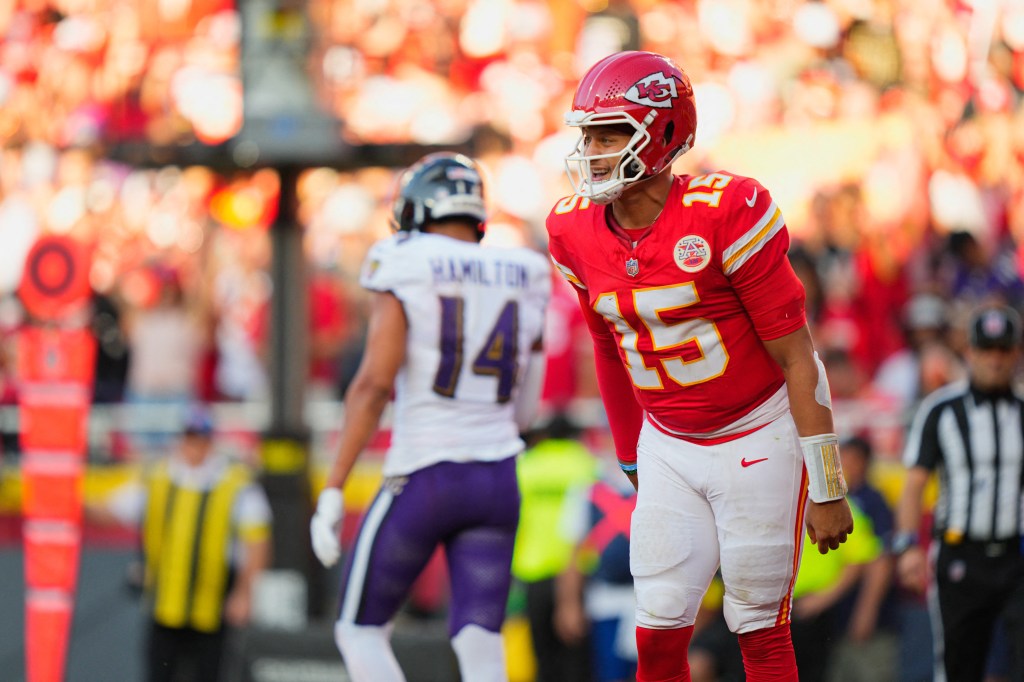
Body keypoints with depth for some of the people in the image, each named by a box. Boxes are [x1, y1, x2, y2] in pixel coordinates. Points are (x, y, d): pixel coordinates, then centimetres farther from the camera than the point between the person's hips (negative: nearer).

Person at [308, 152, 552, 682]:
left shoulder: (405, 270, -7)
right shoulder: (524, 280, 8)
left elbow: (374, 384, -15)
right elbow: (524, 411, 14)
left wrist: (332, 489, -14)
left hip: (422, 477, -4)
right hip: (498, 478, 4)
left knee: (361, 630, 10)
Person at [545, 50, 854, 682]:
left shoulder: (727, 214, -21)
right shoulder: (576, 231, -3)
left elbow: (796, 356, -17)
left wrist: (827, 489, -17)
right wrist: (632, 459, 19)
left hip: (760, 435, -5)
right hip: (669, 444, 5)